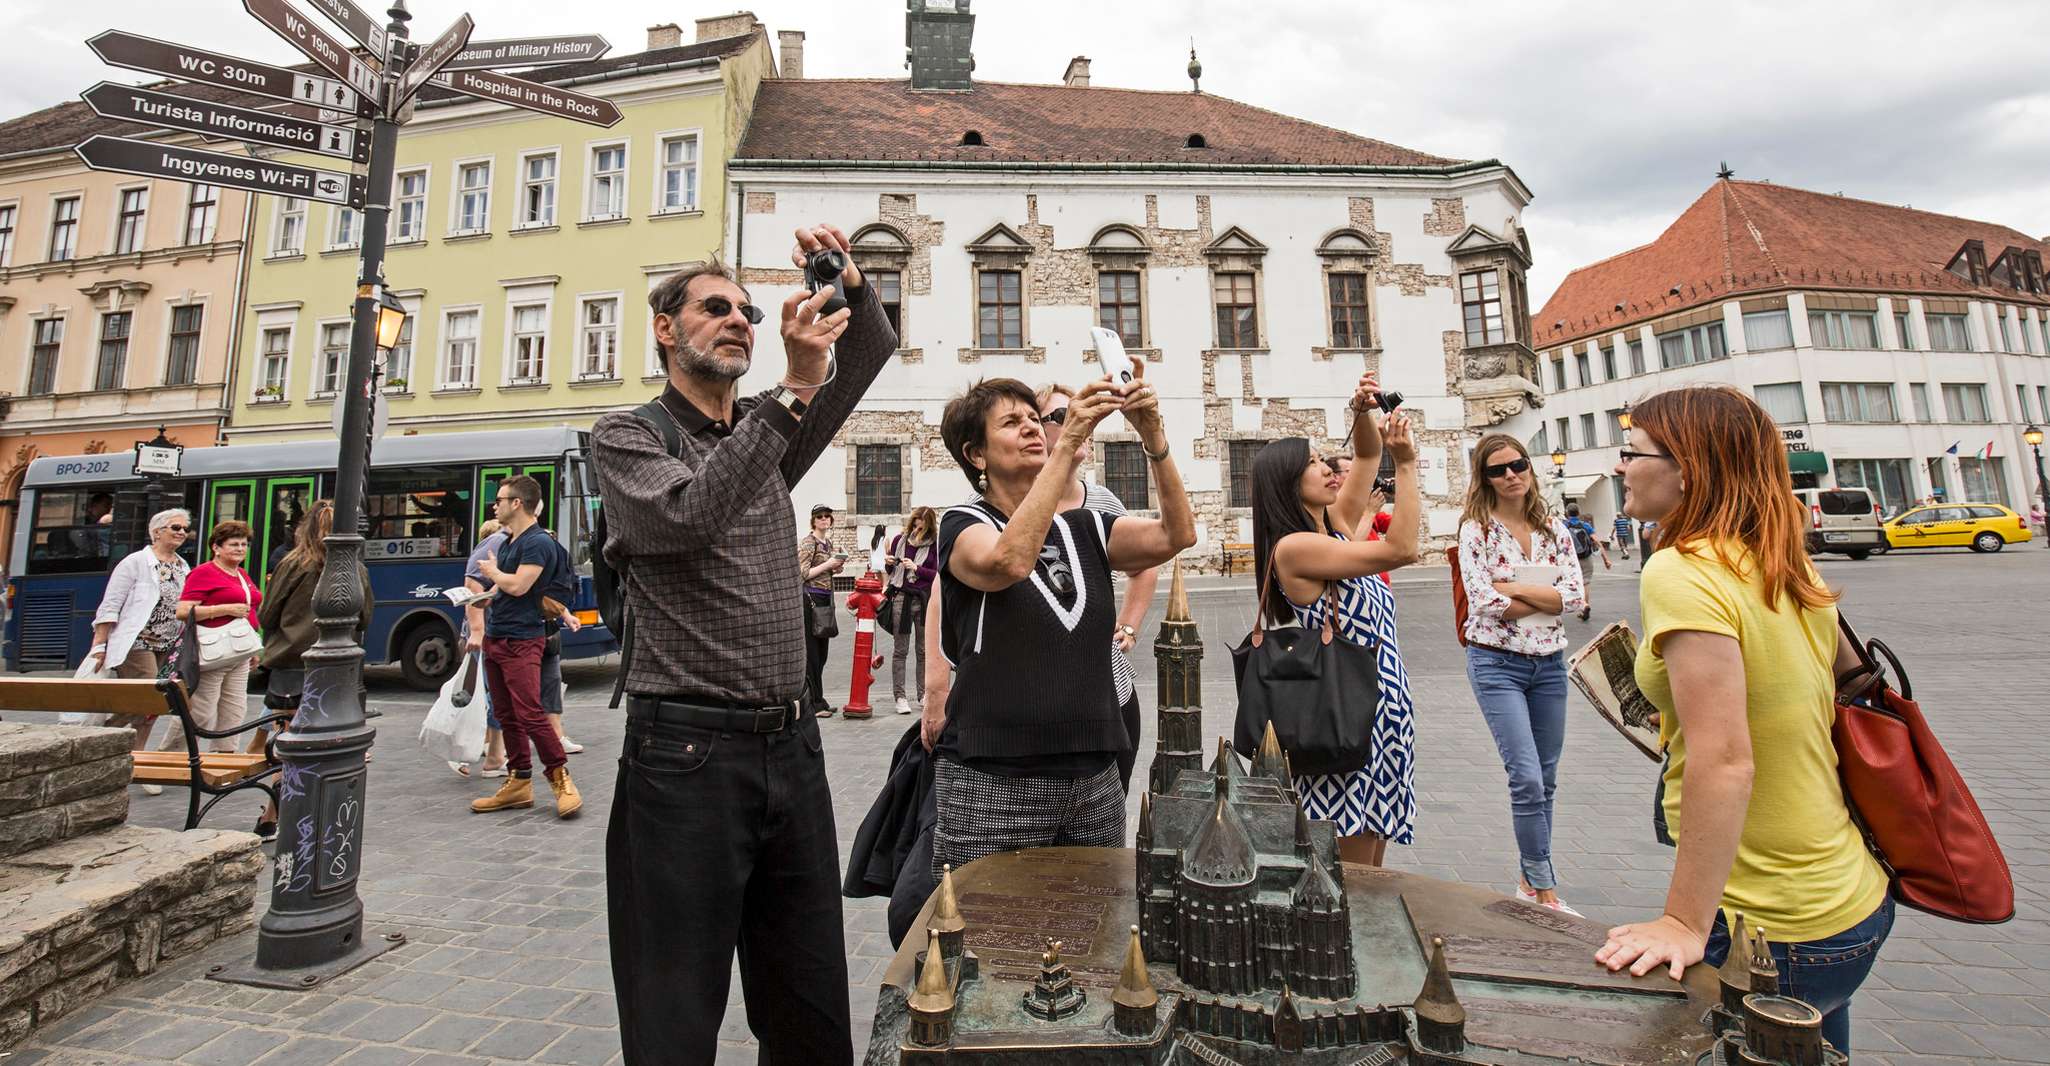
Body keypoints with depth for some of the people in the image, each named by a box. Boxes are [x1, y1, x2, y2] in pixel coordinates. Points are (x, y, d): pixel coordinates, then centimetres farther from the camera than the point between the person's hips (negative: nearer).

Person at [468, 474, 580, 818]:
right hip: (494, 638, 9)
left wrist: (492, 571, -3)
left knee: (530, 714, -12)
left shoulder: (539, 542, -13)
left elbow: (517, 585, -22)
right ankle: (519, 782, 18)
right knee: (506, 715, 11)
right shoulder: (506, 542, 15)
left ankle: (561, 778, -3)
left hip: (521, 641, -9)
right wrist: (480, 624, 15)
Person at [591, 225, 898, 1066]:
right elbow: (691, 519, -21)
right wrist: (793, 389, -23)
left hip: (792, 745, 5)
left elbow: (873, 349, 15)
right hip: (686, 753, -5)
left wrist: (850, 280, -5)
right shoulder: (625, 436, 0)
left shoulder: (770, 431, 15)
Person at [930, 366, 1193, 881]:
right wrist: (1066, 445, -27)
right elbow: (1009, 561, -26)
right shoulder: (963, 524, -3)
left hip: (1094, 779, 4)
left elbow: (1177, 534, -6)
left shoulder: (1084, 528, 10)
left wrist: (1152, 434, -17)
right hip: (992, 781, -4)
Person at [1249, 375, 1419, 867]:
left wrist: (1363, 412, -1)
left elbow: (1366, 457, 17)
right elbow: (1401, 550, -20)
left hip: (1384, 712, 9)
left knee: (1368, 878, 18)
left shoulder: (1334, 527, 9)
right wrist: (1406, 464, -15)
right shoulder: (1293, 547, -16)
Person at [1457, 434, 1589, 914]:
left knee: (1545, 780, 12)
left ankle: (1530, 879, 28)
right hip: (1497, 663, -5)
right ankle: (1545, 888, 6)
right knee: (1527, 777, -10)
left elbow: (1576, 594, -4)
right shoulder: (1476, 530, -7)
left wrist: (1515, 588, -14)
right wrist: (1548, 599, -9)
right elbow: (1484, 602, -17)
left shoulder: (1555, 529, 6)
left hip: (1550, 664, 5)